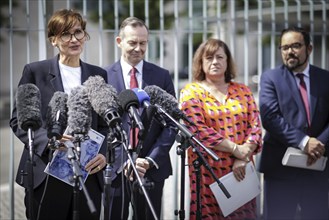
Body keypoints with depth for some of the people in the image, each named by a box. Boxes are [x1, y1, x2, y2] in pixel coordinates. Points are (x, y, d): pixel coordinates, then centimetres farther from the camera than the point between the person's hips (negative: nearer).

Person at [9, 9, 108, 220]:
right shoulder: (35, 72, 4)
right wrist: (48, 140, -15)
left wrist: (103, 154, -3)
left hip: (88, 174, 3)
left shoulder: (99, 75, 13)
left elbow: (105, 124, 16)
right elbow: (18, 120, 2)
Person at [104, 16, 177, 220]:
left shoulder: (162, 77, 5)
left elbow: (171, 124, 3)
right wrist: (125, 160, -11)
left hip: (152, 168, 1)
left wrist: (151, 160, -8)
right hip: (115, 167, -1)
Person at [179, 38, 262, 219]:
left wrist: (243, 158, -11)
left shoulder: (243, 91, 12)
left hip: (240, 169, 3)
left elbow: (255, 125, 5)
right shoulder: (191, 92, 1)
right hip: (208, 171, -3)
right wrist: (235, 149, -13)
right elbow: (198, 129, -10)